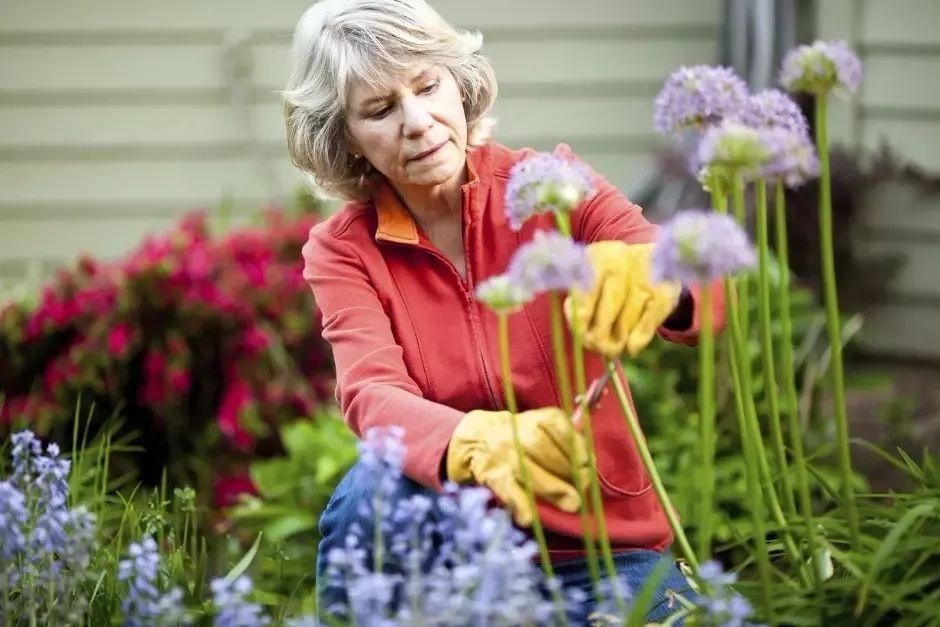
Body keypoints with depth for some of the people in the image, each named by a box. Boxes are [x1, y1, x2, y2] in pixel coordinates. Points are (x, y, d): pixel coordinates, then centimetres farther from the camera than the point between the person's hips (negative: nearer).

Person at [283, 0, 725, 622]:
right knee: (375, 495, -30)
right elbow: (372, 398, -23)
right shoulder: (343, 250, -5)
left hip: (605, 550, -1)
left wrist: (653, 278, -49)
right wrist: (483, 444, -47)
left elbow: (711, 289, -22)